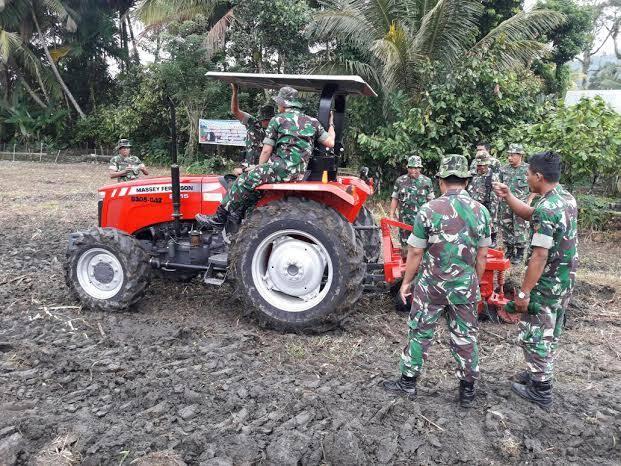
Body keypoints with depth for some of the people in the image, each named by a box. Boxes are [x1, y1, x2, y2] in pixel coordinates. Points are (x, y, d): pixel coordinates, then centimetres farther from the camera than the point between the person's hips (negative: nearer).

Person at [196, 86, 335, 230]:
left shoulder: (277, 120, 3)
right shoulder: (312, 122, 15)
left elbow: (266, 150, 1)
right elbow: (330, 142, 13)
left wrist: (259, 169, 15)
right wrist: (331, 125, 32)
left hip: (281, 167, -7)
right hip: (299, 172, 7)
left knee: (244, 181, 3)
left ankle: (219, 220, 1)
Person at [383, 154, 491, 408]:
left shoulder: (429, 210, -13)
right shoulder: (481, 211, -3)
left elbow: (415, 252, -10)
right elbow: (482, 256, 2)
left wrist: (407, 281, 3)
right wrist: (475, 283, 16)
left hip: (431, 285, -2)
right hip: (465, 287, 3)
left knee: (420, 333, 11)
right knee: (465, 337, 14)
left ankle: (408, 382, 23)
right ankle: (467, 390, 25)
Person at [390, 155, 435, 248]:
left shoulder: (427, 182, 1)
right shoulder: (400, 181, 4)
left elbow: (431, 201, 5)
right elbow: (395, 199, 7)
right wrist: (392, 215, 2)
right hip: (404, 221, 2)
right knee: (405, 245, 12)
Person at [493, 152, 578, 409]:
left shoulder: (546, 208, -26)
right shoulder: (566, 197, 4)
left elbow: (539, 256, -27)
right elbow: (529, 215, 17)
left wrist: (524, 292, -21)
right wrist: (508, 196, 6)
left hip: (546, 284, -9)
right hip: (565, 281, 9)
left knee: (534, 335, 5)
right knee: (549, 333, 22)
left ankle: (540, 390, 17)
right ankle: (540, 374, 38)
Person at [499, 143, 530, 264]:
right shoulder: (504, 169, 6)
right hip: (506, 205, 4)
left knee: (520, 230, -1)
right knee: (506, 228, 10)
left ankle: (519, 254, 10)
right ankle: (509, 251, 24)